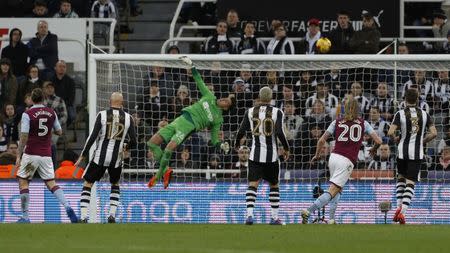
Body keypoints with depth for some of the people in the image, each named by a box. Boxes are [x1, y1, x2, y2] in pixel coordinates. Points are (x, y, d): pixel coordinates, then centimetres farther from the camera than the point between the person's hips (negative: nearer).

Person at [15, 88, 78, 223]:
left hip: (31, 154, -4)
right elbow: (59, 132, 14)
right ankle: (67, 207, -13)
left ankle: (25, 216, 1)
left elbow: (24, 137, -12)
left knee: (23, 182, 7)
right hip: (46, 155, 4)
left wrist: (19, 156, -6)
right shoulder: (51, 113, 5)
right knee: (51, 183, 8)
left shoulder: (27, 114, -9)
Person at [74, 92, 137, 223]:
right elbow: (133, 141, 1)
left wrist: (82, 156, 0)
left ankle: (83, 217, -6)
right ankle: (112, 215, 12)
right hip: (116, 158, 2)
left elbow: (92, 137, -7)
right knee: (115, 184, 25)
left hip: (100, 157, -2)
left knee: (87, 185, 7)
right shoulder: (128, 118, 1)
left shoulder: (102, 115, -3)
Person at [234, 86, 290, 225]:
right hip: (272, 155, -1)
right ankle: (274, 217, 13)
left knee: (252, 184, -2)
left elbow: (241, 131, 3)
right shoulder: (277, 112, -5)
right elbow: (280, 133, -14)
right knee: (274, 185, 14)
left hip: (255, 154, 1)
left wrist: (237, 144, 23)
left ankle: (249, 214, -19)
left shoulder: (250, 112, 2)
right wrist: (286, 148, 1)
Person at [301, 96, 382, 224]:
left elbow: (322, 140, 6)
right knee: (332, 192, -10)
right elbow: (378, 141, 2)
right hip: (346, 162, -4)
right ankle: (308, 211, -26)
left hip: (334, 157, 4)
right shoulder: (363, 123, 5)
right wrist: (374, 149, 24)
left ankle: (331, 219, 8)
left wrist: (317, 155, 21)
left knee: (337, 190, 21)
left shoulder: (337, 122, 9)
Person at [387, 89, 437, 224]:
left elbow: (390, 133, -14)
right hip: (417, 153, 0)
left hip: (403, 151, 0)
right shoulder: (424, 114, 1)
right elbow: (433, 133, -3)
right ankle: (403, 212, -14)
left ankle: (399, 207, 12)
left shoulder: (400, 114, -5)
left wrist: (395, 138, 8)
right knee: (410, 183, 0)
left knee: (401, 177, 22)